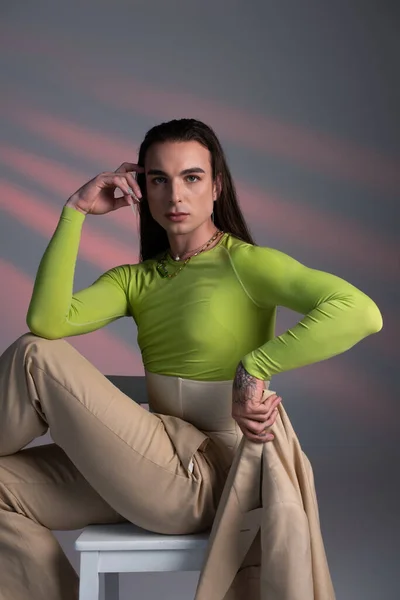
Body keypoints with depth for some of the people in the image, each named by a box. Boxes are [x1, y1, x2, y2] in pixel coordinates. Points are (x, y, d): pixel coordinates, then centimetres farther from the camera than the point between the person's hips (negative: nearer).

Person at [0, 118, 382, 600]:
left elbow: (361, 313, -25)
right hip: (158, 464, 7)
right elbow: (48, 321, -9)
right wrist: (76, 211, -6)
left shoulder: (246, 263, -8)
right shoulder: (136, 280, 10)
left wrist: (251, 368, -23)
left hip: (205, 477, -7)